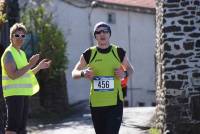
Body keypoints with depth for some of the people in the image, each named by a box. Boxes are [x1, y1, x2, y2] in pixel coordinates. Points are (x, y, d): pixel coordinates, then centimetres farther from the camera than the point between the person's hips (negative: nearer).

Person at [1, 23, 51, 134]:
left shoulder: (21, 53, 17)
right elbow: (13, 75, -21)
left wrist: (39, 67, 16)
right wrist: (30, 65, -22)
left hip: (24, 93, 10)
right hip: (14, 94, -10)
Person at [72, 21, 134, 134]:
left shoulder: (119, 52, 1)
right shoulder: (89, 54, 2)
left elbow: (130, 69, 15)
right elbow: (74, 73, 9)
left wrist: (125, 73, -8)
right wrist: (83, 73, -14)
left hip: (115, 103, -2)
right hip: (96, 103, 2)